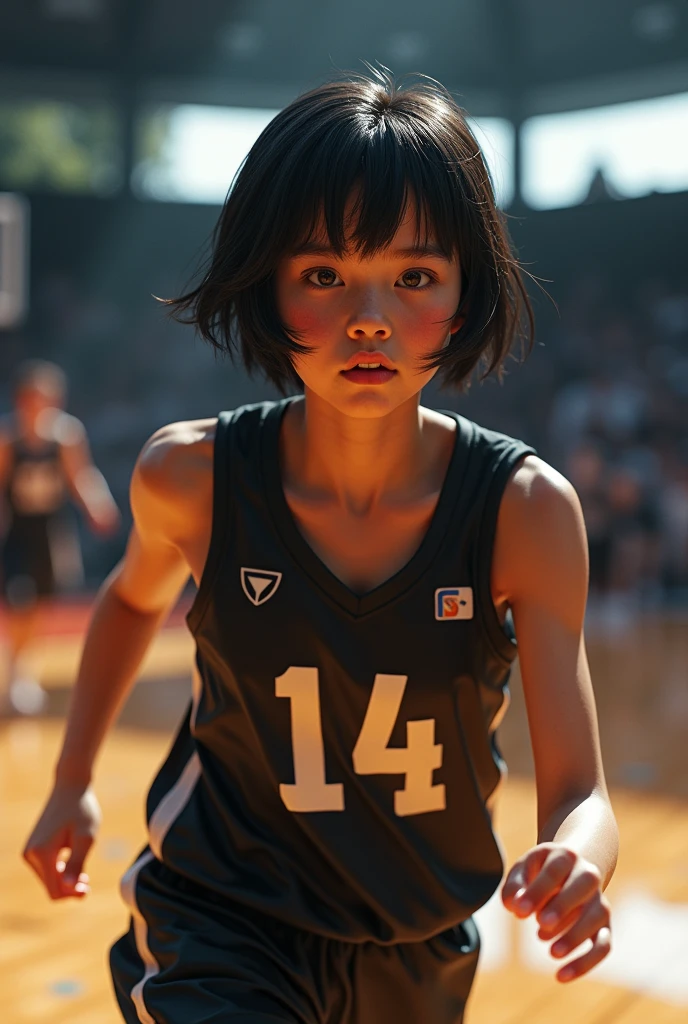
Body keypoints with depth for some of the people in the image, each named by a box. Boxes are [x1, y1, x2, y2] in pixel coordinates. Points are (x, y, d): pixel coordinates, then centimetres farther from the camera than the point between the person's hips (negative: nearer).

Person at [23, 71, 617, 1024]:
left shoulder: (525, 508, -20)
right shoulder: (191, 476, -17)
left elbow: (580, 795, -19)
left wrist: (577, 866, -40)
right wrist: (73, 782, 9)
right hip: (218, 935, -1)